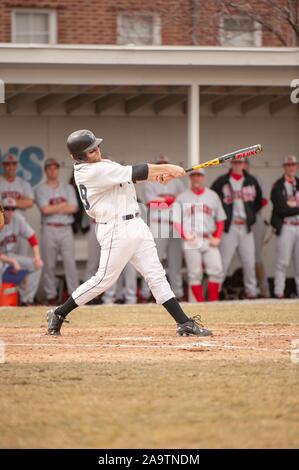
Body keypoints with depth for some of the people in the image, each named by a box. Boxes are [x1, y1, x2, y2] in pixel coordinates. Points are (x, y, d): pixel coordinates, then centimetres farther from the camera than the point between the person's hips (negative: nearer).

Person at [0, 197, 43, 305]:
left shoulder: (18, 219, -5)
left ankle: (26, 300, -8)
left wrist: (37, 257, -10)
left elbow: (31, 237, 1)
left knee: (36, 265, -10)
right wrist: (13, 262, -29)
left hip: (12, 255, 6)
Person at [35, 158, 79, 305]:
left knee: (70, 262, -4)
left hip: (66, 229, 2)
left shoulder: (68, 188, 14)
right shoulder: (41, 189, 5)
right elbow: (45, 209, -10)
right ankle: (51, 296, 6)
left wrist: (54, 209, -5)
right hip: (49, 230, -2)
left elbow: (73, 208, -1)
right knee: (49, 264, -1)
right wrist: (63, 205, -2)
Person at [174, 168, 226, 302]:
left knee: (217, 271, -10)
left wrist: (217, 237, 1)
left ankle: (213, 302, -2)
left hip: (209, 241, 1)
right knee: (195, 274, -3)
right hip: (191, 241, -1)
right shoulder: (182, 197, 8)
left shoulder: (213, 196, 13)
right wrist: (185, 236, -10)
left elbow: (220, 219, 14)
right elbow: (176, 220, 4)